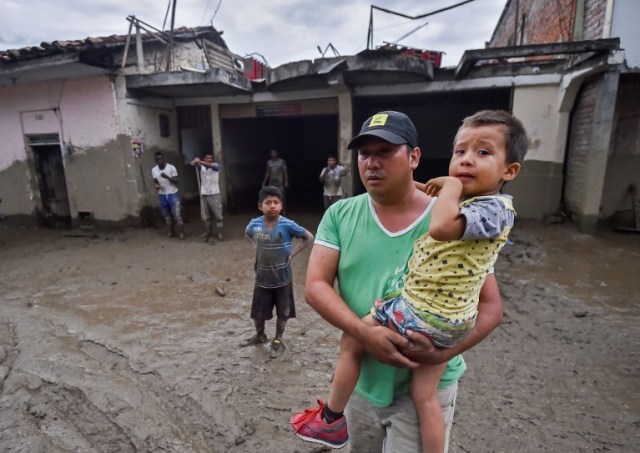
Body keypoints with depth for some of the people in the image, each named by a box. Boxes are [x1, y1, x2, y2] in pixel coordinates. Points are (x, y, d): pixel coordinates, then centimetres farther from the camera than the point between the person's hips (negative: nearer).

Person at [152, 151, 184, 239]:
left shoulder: (171, 168, -11)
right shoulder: (153, 170, 2)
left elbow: (176, 181, -11)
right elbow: (155, 181, 11)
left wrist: (167, 177, -28)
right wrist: (156, 185, -12)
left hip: (173, 194, -5)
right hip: (162, 195, 5)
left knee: (177, 214, -6)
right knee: (166, 215, 13)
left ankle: (181, 232, 2)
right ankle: (170, 231, 26)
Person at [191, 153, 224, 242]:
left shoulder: (216, 166, -3)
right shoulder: (201, 167, 5)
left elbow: (211, 165, -27)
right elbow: (193, 164, -16)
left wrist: (200, 162, -44)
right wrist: (196, 161, -41)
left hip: (214, 194, -3)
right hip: (204, 194, 4)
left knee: (218, 215, -1)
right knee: (206, 215, 12)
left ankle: (220, 233, 7)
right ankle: (209, 231, 25)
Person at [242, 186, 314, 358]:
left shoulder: (288, 225, -18)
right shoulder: (254, 224, -9)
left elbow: (309, 237, -7)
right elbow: (247, 234, 15)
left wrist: (292, 253, -11)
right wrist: (257, 248, 1)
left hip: (282, 278, -2)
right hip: (262, 277, 3)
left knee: (283, 312, 12)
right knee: (258, 312, 16)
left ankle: (278, 341, 34)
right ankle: (260, 336, 43)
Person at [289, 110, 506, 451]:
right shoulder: (340, 215, -7)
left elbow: (490, 306, -9)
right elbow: (315, 286, -12)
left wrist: (444, 352, -24)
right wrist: (363, 333, -26)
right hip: (362, 380, 3)